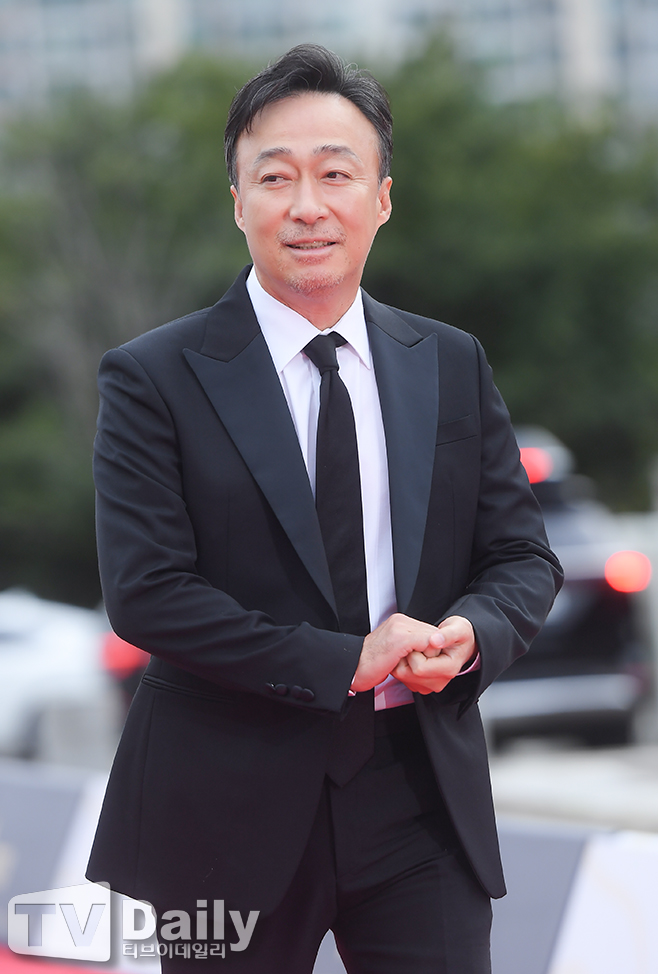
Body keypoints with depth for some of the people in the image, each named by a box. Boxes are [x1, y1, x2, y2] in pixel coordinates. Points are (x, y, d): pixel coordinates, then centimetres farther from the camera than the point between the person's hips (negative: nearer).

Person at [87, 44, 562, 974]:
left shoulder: (455, 366, 9)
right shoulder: (155, 377, -4)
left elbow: (523, 557, 11)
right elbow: (146, 592, -12)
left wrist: (468, 634, -13)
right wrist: (345, 663, -17)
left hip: (422, 800, 3)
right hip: (229, 812, -3)